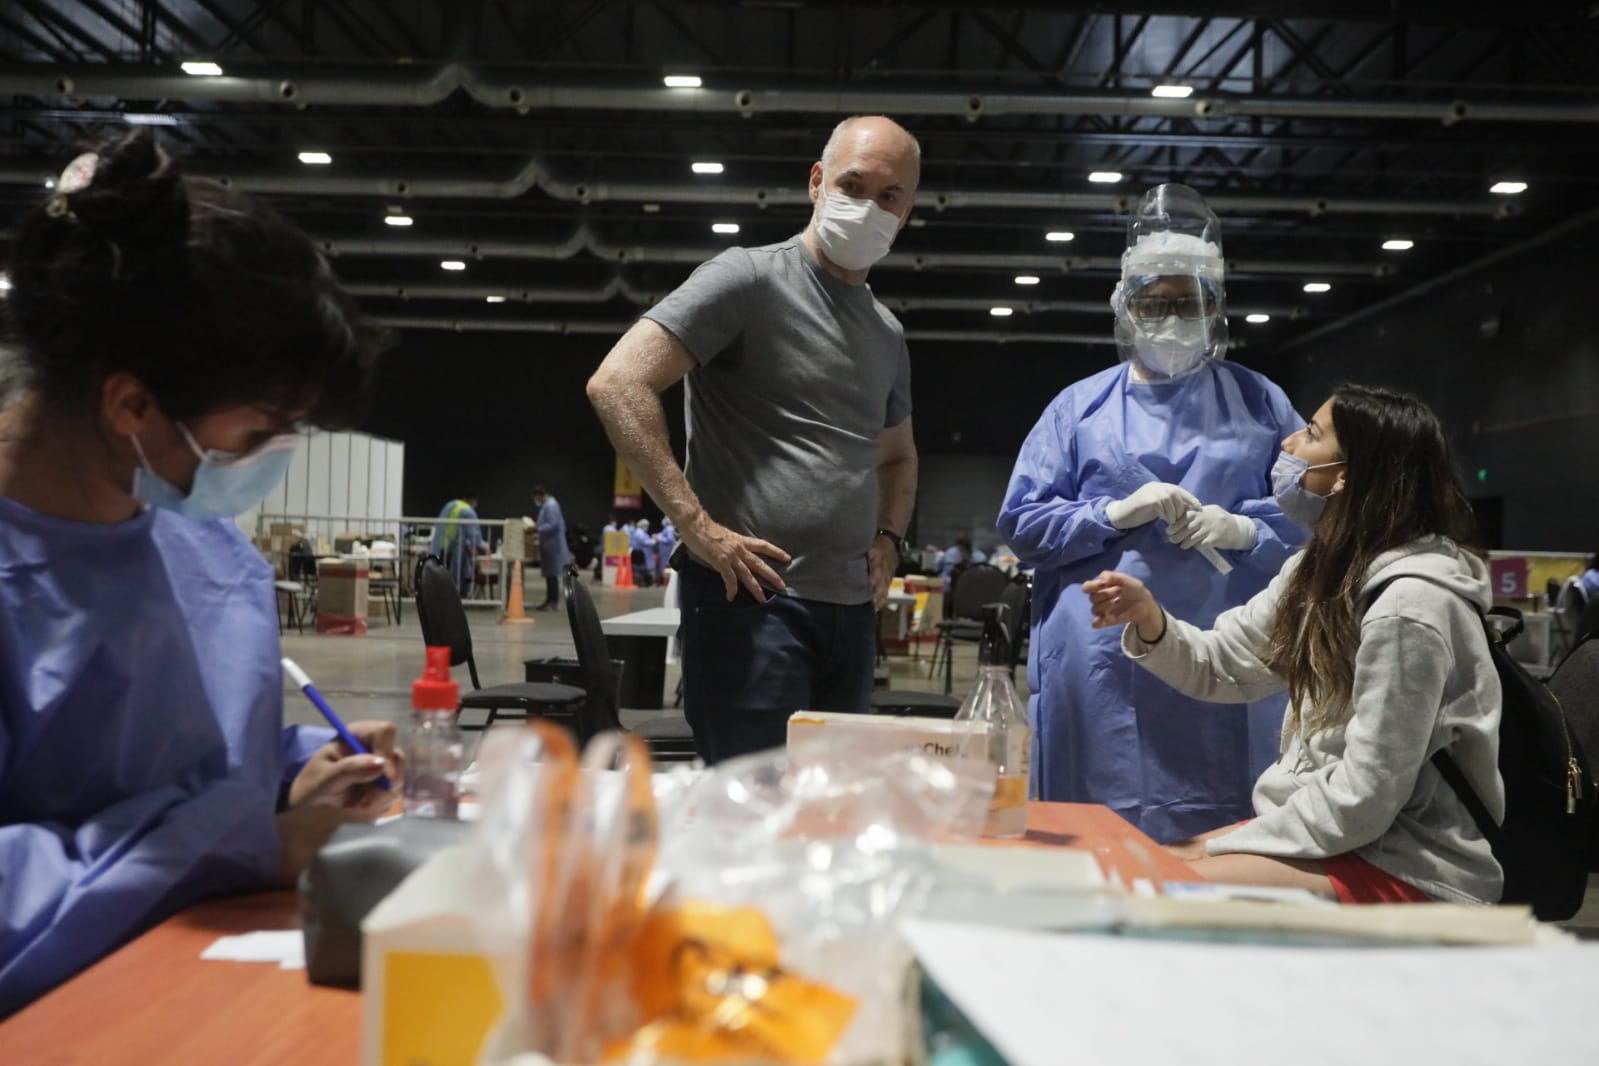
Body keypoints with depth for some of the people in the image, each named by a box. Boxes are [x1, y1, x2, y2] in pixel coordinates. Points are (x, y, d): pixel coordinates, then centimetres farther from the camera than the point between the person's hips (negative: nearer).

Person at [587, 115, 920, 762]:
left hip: (852, 610, 8)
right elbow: (617, 385, -14)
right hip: (753, 599, -7)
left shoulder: (887, 335, 17)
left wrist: (889, 538, 12)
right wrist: (697, 527, -19)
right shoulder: (750, 278, -5)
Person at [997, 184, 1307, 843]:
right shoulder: (1079, 407, 11)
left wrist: (1241, 529, -11)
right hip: (1099, 663, 0)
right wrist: (1116, 514, -9)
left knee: (1218, 836, 1)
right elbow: (1020, 521, 5)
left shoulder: (1260, 404, 13)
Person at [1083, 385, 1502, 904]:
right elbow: (1219, 663, 9)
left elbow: (1364, 799, -24)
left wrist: (1221, 847, -15)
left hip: (1411, 870, -8)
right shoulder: (1324, 569, 6)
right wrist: (1148, 619, -11)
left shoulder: (1407, 607, -24)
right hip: (1340, 829, 9)